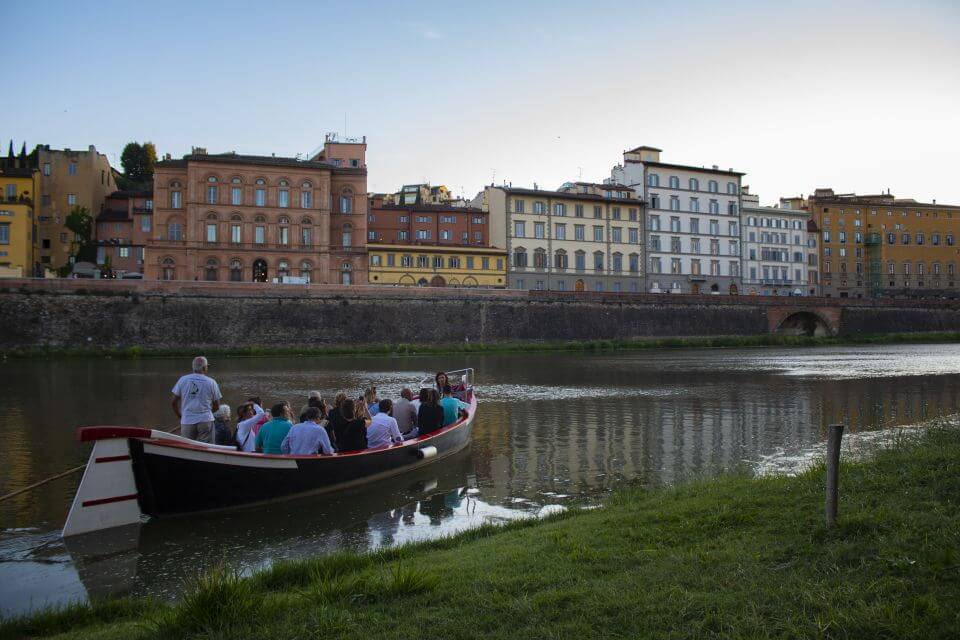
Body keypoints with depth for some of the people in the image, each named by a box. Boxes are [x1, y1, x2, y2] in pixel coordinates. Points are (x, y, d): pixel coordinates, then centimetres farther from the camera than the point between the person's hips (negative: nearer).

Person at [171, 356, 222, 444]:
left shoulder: (183, 380, 4)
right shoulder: (211, 382, 0)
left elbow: (173, 403, 6)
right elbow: (216, 406, 4)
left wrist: (180, 416, 20)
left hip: (187, 421, 2)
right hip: (206, 421, -2)